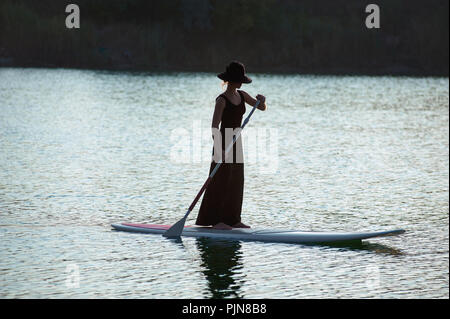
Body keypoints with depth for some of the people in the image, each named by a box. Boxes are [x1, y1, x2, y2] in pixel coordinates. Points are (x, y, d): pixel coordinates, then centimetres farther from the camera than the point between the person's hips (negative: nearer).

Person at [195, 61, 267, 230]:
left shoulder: (242, 95, 5)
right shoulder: (222, 100, -17)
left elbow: (262, 108, 10)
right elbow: (215, 126, -24)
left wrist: (262, 100, -14)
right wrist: (219, 149, -35)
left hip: (236, 142, 8)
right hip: (224, 142, -8)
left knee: (236, 182, 9)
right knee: (221, 181, -5)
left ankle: (232, 219, 15)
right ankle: (215, 220, 0)